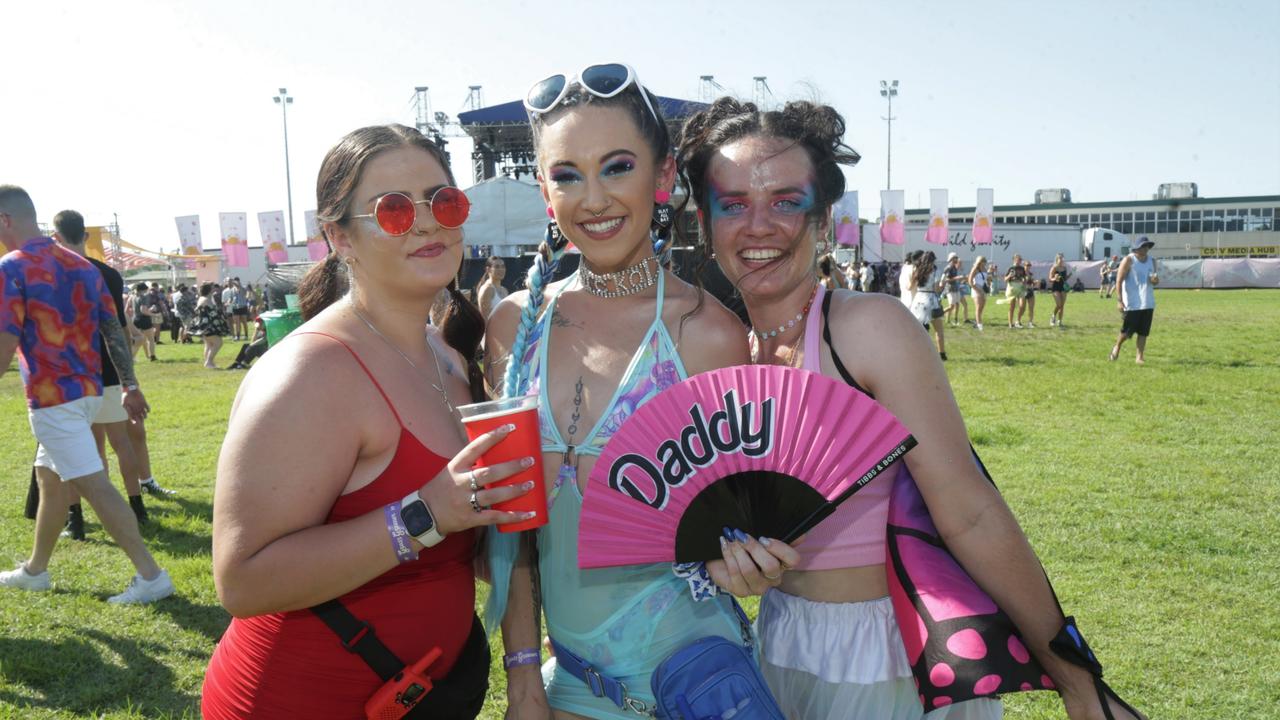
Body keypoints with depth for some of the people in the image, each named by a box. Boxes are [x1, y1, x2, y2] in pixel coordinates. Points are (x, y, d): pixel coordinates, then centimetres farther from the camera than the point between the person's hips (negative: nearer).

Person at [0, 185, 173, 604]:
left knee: (95, 486, -8)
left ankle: (151, 576, -9)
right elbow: (114, 330, 9)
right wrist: (130, 386, 12)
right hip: (89, 390, 8)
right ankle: (34, 571, 35)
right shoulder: (81, 265, 9)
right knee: (48, 479, 21)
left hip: (51, 397, -8)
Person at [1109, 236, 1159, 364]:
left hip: (1148, 304, 5)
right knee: (1127, 331, -1)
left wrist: (1155, 280, -6)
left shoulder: (1152, 260, 11)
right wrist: (1119, 300, -19)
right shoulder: (1129, 260, -7)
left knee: (1143, 332, 3)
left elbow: (1154, 280, 20)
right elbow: (1119, 281, -11)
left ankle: (1140, 357, 8)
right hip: (1132, 304, -5)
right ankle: (1117, 346, 27)